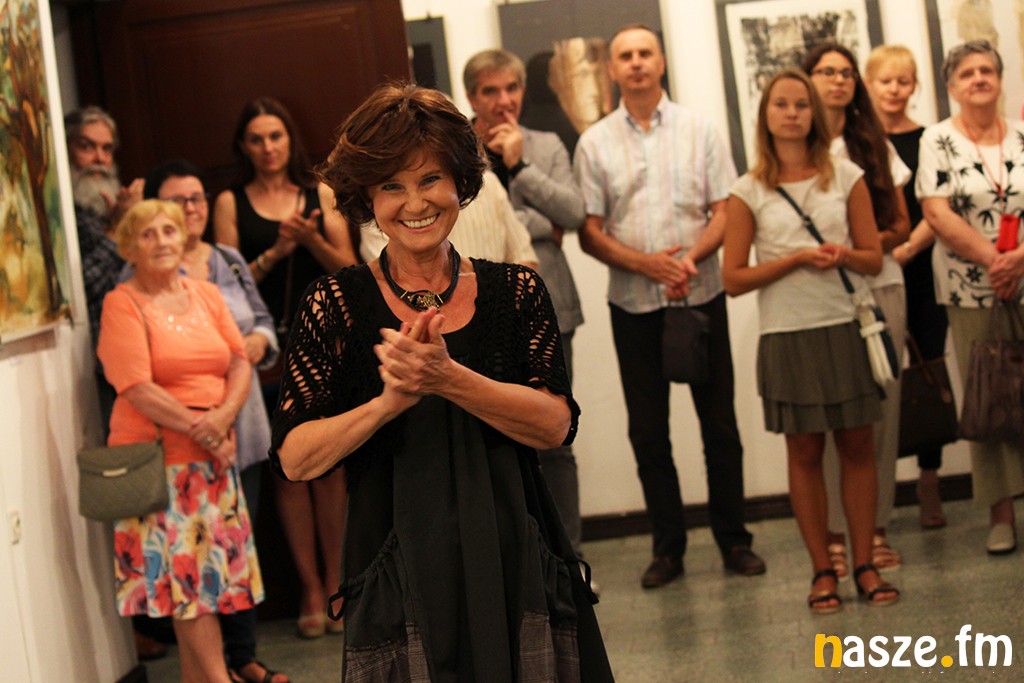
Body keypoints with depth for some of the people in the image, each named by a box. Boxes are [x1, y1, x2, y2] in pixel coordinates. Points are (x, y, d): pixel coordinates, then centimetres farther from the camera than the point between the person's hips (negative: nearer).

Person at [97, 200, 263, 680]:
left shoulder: (207, 295, 13)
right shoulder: (123, 303, -5)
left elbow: (241, 362, 8)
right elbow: (137, 389, -13)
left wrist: (223, 416, -10)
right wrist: (199, 429, -13)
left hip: (213, 454, 5)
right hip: (158, 454, -5)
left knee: (200, 569, 7)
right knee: (187, 570, -4)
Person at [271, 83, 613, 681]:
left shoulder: (517, 291, 5)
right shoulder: (336, 305, 0)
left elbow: (556, 424, -8)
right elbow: (294, 459, -7)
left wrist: (447, 379, -21)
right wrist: (389, 401, -22)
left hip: (520, 576, 2)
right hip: (400, 582, -1)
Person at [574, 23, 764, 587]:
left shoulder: (698, 130, 5)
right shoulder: (594, 143, 4)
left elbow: (724, 210, 1)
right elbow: (589, 233, 1)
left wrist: (691, 257, -18)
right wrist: (645, 263, -15)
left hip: (700, 296, 0)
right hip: (633, 305, 0)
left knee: (719, 423, 4)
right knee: (647, 430, 4)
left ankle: (734, 539, 16)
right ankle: (667, 547, 15)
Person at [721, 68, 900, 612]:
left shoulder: (846, 176, 7)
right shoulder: (749, 192, 2)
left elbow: (874, 258, 9)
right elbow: (733, 279, -1)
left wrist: (843, 255, -13)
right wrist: (797, 259, -12)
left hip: (847, 328, 1)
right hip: (788, 336, -1)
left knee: (858, 445, 3)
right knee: (804, 452, 3)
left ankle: (865, 564, 13)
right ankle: (822, 571, 12)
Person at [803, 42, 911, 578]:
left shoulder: (874, 146, 14)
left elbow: (902, 223, 14)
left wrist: (877, 241, -6)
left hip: (879, 286, 3)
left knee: (881, 404, 1)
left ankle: (876, 528, 8)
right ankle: (834, 532, 0)